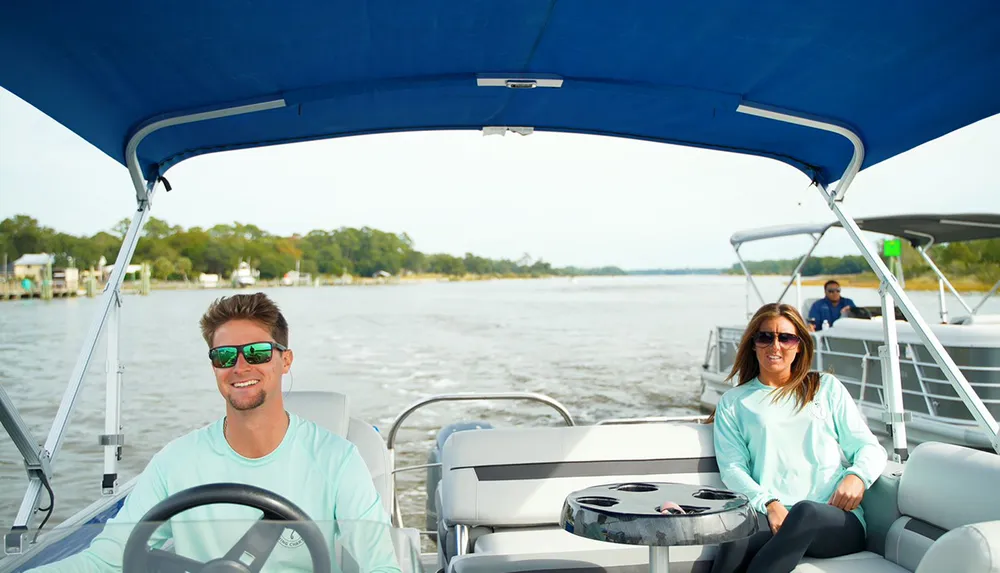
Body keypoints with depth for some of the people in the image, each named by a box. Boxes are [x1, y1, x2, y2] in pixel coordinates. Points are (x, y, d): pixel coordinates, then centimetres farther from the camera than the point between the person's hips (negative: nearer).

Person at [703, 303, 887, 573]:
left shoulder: (827, 387, 22)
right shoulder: (733, 403, 19)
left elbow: (870, 447, 17)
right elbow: (732, 468, 7)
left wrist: (857, 476, -7)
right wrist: (769, 504, -13)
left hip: (837, 520, 1)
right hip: (771, 516, 0)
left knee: (805, 512, -38)